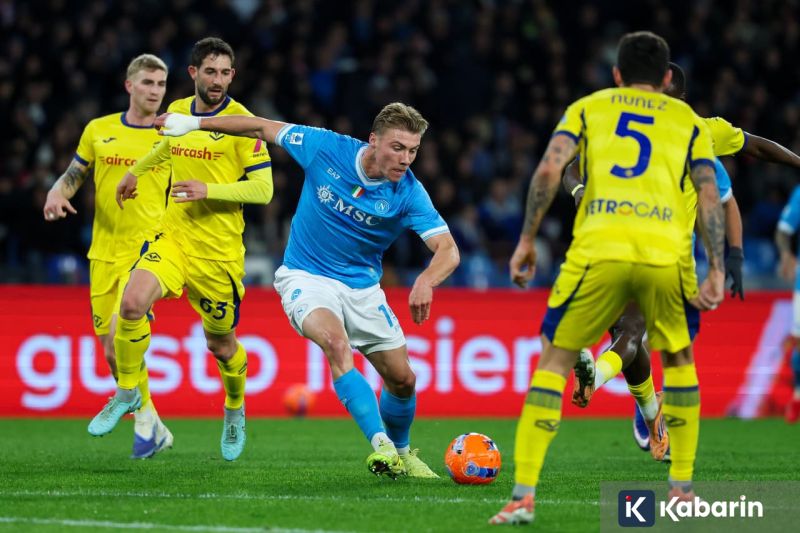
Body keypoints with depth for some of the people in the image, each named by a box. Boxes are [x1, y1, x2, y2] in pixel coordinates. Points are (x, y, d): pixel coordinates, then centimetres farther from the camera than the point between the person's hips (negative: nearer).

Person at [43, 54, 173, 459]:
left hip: (148, 250, -4)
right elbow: (72, 177, 13)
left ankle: (144, 420, -8)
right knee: (112, 351, 6)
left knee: (120, 332, -23)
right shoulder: (99, 130, 8)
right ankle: (154, 430, 22)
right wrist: (56, 194, -5)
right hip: (105, 253, 4)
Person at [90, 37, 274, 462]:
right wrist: (136, 171, 39)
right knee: (132, 303, -22)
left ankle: (235, 409, 39)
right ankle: (126, 392, -2)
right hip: (173, 236, 4)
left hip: (219, 249, -4)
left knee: (221, 344, 8)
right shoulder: (177, 111, 6)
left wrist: (209, 190, -22)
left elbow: (263, 189, -14)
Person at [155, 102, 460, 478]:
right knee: (336, 343, -32)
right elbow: (263, 127, -3)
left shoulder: (408, 193, -16)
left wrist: (426, 281, -46)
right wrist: (195, 123, -1)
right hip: (307, 277, -3)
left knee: (402, 380, 4)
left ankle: (400, 451, 34)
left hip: (363, 287, 3)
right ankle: (380, 443, -37)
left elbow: (448, 249, -24)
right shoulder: (326, 148, -16)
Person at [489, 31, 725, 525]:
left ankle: (524, 495, -1)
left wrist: (527, 240, 9)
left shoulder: (588, 107, 21)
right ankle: (683, 489, 23)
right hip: (665, 255, 1)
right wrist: (717, 271, 7)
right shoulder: (688, 120, 22)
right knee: (679, 359, 25)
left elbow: (549, 170, 5)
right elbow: (711, 196, 9)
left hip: (598, 250, -1)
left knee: (554, 359, 10)